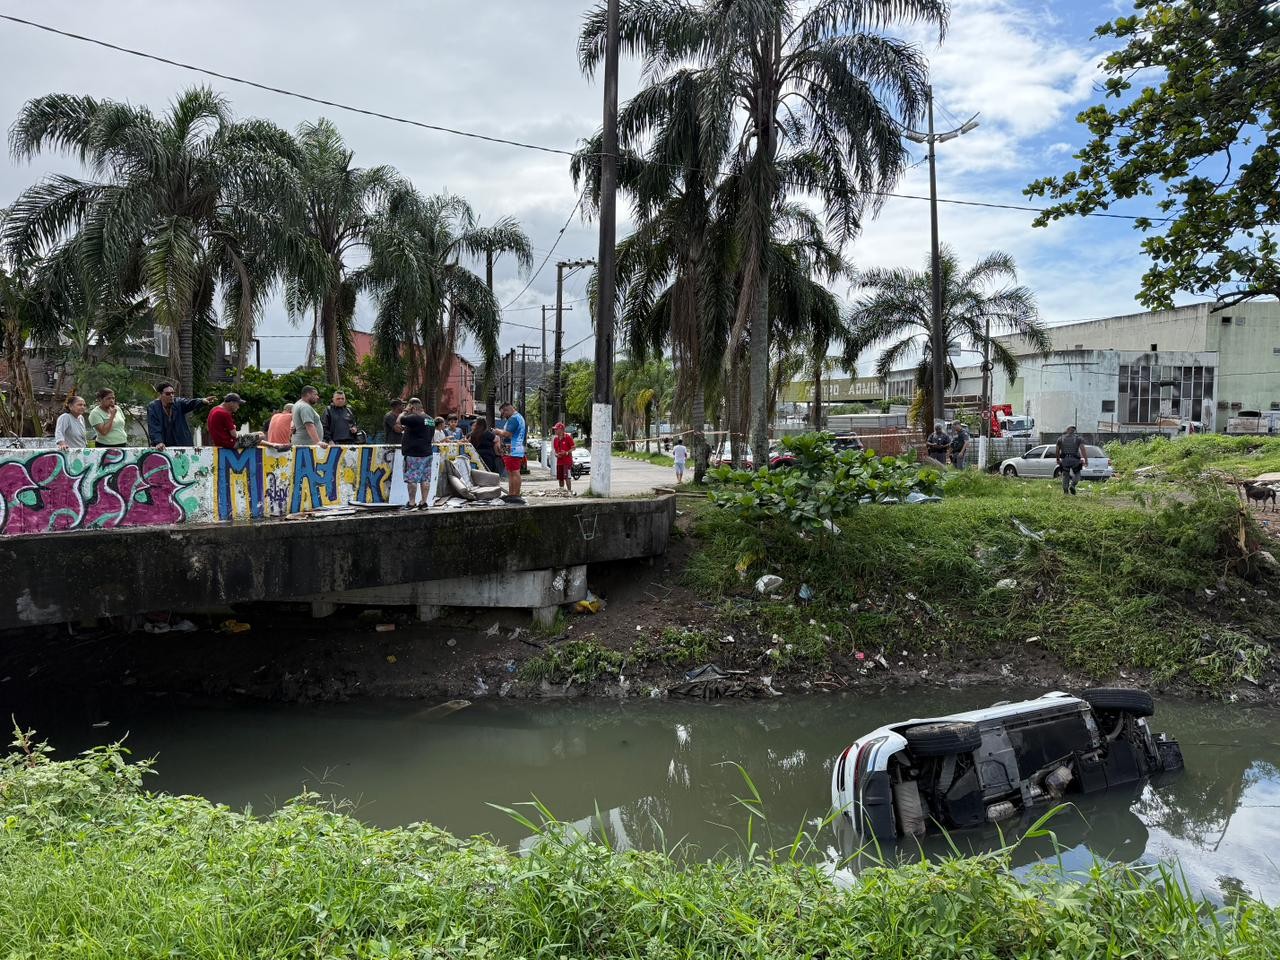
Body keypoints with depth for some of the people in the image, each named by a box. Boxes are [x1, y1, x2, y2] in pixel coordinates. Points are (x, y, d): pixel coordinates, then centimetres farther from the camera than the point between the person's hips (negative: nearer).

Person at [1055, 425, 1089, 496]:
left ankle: (1065, 492, 4)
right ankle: (1072, 485, -11)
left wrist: (1057, 459, 23)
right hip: (1075, 460, -2)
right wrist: (1086, 460, -9)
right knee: (1076, 475, 15)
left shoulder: (1061, 438, 9)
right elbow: (1082, 449, -8)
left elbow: (1057, 451, 10)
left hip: (1064, 460, 2)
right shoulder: (1078, 438, 4)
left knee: (1065, 476, 11)